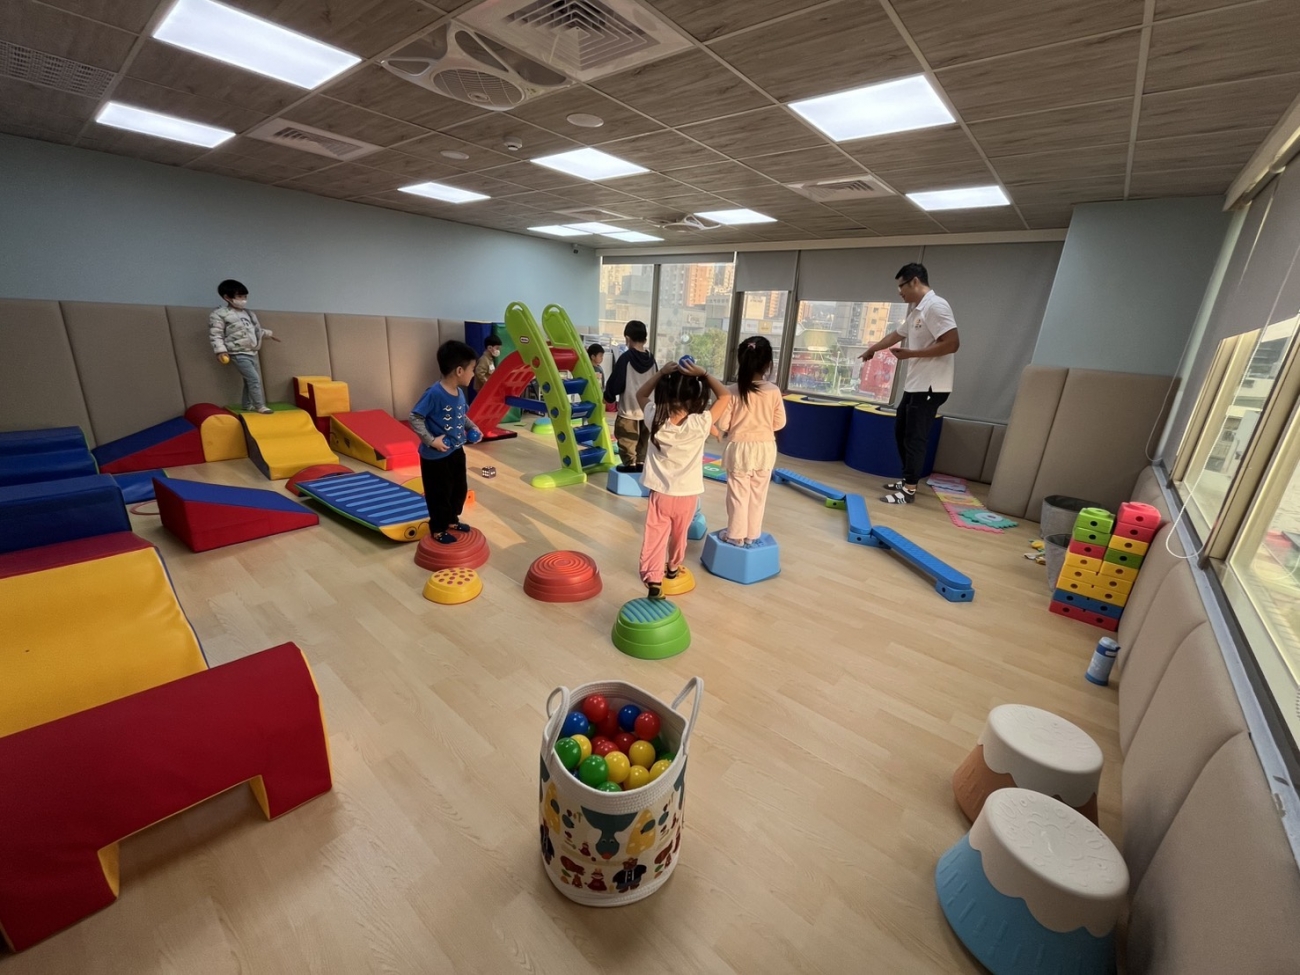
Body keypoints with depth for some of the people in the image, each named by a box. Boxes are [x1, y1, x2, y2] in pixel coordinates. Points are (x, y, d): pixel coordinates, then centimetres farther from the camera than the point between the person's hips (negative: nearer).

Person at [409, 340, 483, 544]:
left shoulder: (459, 392, 0)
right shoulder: (434, 393, -25)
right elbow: (414, 418, -23)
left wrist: (472, 428, 2)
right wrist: (431, 440, -26)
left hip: (456, 451, 8)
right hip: (435, 456, -8)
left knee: (460, 489, 20)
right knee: (439, 494, 6)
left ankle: (452, 520, 40)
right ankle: (438, 529, 24)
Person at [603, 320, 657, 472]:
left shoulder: (626, 357, -13)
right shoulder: (651, 359, 3)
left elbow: (615, 381, -11)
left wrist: (608, 397, 5)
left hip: (628, 409, -5)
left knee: (627, 440, 5)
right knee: (643, 440, 16)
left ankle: (630, 464, 6)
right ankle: (641, 463, 20)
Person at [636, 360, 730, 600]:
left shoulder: (655, 420, -14)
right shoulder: (700, 425, -21)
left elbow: (641, 394, 6)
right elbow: (725, 396, -10)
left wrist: (662, 372, -2)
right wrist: (703, 375, -10)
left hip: (660, 493, 0)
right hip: (687, 495, 0)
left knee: (655, 537, 5)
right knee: (679, 534, 23)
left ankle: (653, 580, -3)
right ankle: (673, 568, 43)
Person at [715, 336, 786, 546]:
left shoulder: (732, 391, -13)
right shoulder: (774, 391, -8)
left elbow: (722, 424, -12)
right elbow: (779, 422, 0)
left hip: (739, 448, -2)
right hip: (765, 448, 2)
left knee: (738, 494, 10)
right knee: (758, 494, 14)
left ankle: (735, 534, 19)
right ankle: (752, 534, 25)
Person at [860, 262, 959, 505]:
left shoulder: (935, 307, -15)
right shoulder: (915, 310, 14)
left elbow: (952, 344, -22)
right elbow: (898, 335, 31)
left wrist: (911, 354, -19)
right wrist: (872, 349, 43)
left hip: (930, 386, -10)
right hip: (914, 384, 10)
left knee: (915, 438, -6)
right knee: (901, 431, 16)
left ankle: (909, 490, 2)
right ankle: (907, 479, 27)